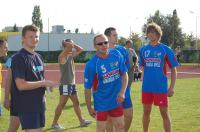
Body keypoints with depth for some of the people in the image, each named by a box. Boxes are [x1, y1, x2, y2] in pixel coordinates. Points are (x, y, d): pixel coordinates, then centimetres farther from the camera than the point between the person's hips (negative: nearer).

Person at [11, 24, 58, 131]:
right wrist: (44, 83, -17)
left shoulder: (38, 57, 13)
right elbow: (21, 85, -21)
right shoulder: (19, 58, -14)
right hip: (27, 107, -8)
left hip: (40, 104, 8)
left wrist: (47, 84, 3)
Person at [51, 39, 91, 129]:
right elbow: (69, 46, -35)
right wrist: (67, 43, -17)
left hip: (72, 84, 9)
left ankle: (82, 121, 25)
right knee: (61, 104, -4)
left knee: (76, 103, 15)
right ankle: (54, 123, 4)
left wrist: (73, 44, 7)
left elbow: (80, 49, 18)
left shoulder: (71, 55, 10)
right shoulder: (62, 56, -16)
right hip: (65, 85, -9)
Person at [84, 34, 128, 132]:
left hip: (116, 101, 5)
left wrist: (122, 92, -10)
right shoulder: (91, 64, -20)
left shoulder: (116, 55, -7)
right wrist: (89, 108, -7)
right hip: (101, 103, -4)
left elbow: (124, 74, 3)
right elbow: (87, 88, -13)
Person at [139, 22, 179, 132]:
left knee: (164, 113, 3)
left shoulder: (166, 50, -5)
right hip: (146, 87, 3)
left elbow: (173, 70, -2)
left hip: (161, 87, -3)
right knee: (146, 112, 14)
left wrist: (171, 87, -8)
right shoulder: (143, 49, 4)